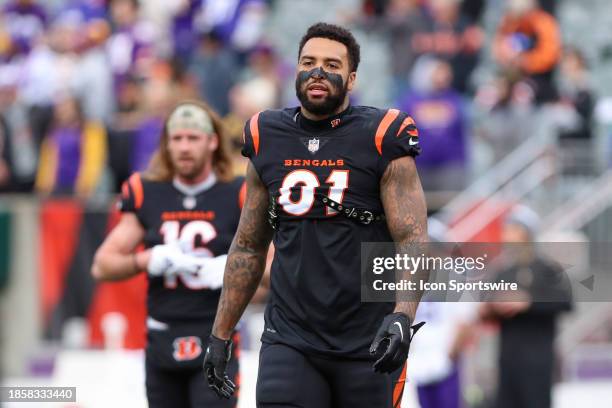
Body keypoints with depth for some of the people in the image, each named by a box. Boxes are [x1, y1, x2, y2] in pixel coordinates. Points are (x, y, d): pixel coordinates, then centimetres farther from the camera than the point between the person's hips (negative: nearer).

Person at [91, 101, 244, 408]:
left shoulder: (238, 196, -2)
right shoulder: (146, 195, 6)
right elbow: (102, 266, 8)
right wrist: (147, 260, -10)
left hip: (215, 342, -4)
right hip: (161, 344, 4)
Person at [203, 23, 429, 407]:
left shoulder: (382, 141, -4)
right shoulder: (268, 141, 9)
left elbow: (413, 241, -10)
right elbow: (248, 247, 17)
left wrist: (402, 317, -26)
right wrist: (220, 335, 15)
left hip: (368, 345, -2)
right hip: (290, 341, 3)